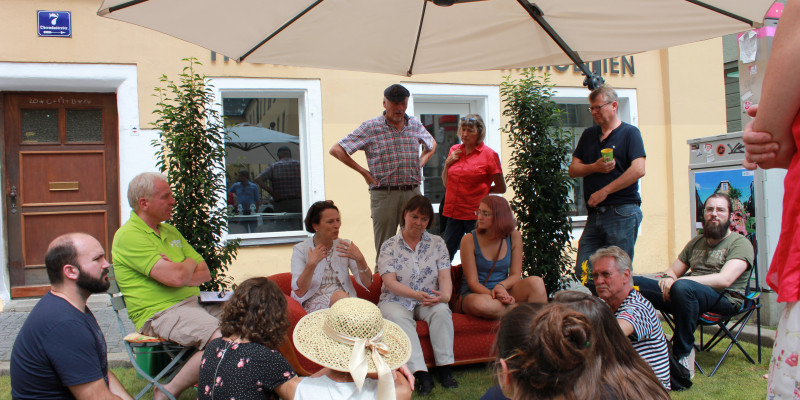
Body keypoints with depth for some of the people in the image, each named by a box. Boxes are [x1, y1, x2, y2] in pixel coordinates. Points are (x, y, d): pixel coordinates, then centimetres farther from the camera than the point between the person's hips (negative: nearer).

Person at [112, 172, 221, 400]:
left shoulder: (171, 232, 19)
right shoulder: (129, 236, -9)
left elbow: (205, 273, 14)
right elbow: (176, 277, -20)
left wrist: (178, 270, -7)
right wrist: (190, 263, 3)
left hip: (193, 302, 9)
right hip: (160, 313, -9)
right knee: (222, 338, -29)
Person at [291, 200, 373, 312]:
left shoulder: (345, 245, 11)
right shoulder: (301, 250, 3)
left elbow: (367, 283, 4)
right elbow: (299, 292, -7)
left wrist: (360, 259, -14)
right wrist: (311, 265, -20)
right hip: (315, 304, -2)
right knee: (339, 295, -33)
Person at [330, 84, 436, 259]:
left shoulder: (415, 124, 11)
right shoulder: (371, 127, -2)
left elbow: (432, 145, 32)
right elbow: (336, 150, -4)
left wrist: (420, 163, 14)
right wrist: (363, 172, -5)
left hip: (413, 192, 4)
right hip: (384, 194, -4)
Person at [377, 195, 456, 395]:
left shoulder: (437, 243, 10)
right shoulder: (389, 246, 3)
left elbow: (445, 276, 0)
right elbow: (390, 282, -8)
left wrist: (445, 295, -23)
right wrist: (415, 294, -25)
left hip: (429, 301, 2)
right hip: (397, 301, -2)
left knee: (442, 310, -31)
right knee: (398, 317, -34)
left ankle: (444, 370, -27)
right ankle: (421, 374, -40)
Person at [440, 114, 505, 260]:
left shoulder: (488, 154, -3)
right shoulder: (454, 150, 11)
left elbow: (501, 188, 1)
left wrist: (482, 189, 3)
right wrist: (447, 163, 4)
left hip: (475, 215, -4)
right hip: (453, 212, 5)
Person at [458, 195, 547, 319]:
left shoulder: (514, 236, 1)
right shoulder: (469, 240, -9)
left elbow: (515, 275, 1)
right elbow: (472, 282, -11)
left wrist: (501, 286, -22)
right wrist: (494, 296, -28)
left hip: (504, 291, 3)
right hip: (475, 294, -3)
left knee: (536, 282, -26)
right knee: (480, 304, -41)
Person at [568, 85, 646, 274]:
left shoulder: (629, 133, 1)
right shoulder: (588, 135, 19)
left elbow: (638, 170, -12)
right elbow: (573, 169, 15)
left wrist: (604, 192, -11)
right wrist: (595, 167, -5)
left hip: (622, 212, -6)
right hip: (594, 214, 6)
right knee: (582, 272, 1)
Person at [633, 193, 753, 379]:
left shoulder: (740, 243, 3)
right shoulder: (696, 242, 25)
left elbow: (725, 279, -14)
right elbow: (673, 271, 25)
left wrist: (681, 280, -21)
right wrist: (668, 278, -3)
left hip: (723, 300, -7)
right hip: (687, 294, 7)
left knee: (682, 287, -40)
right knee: (633, 283, -10)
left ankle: (683, 356, -30)